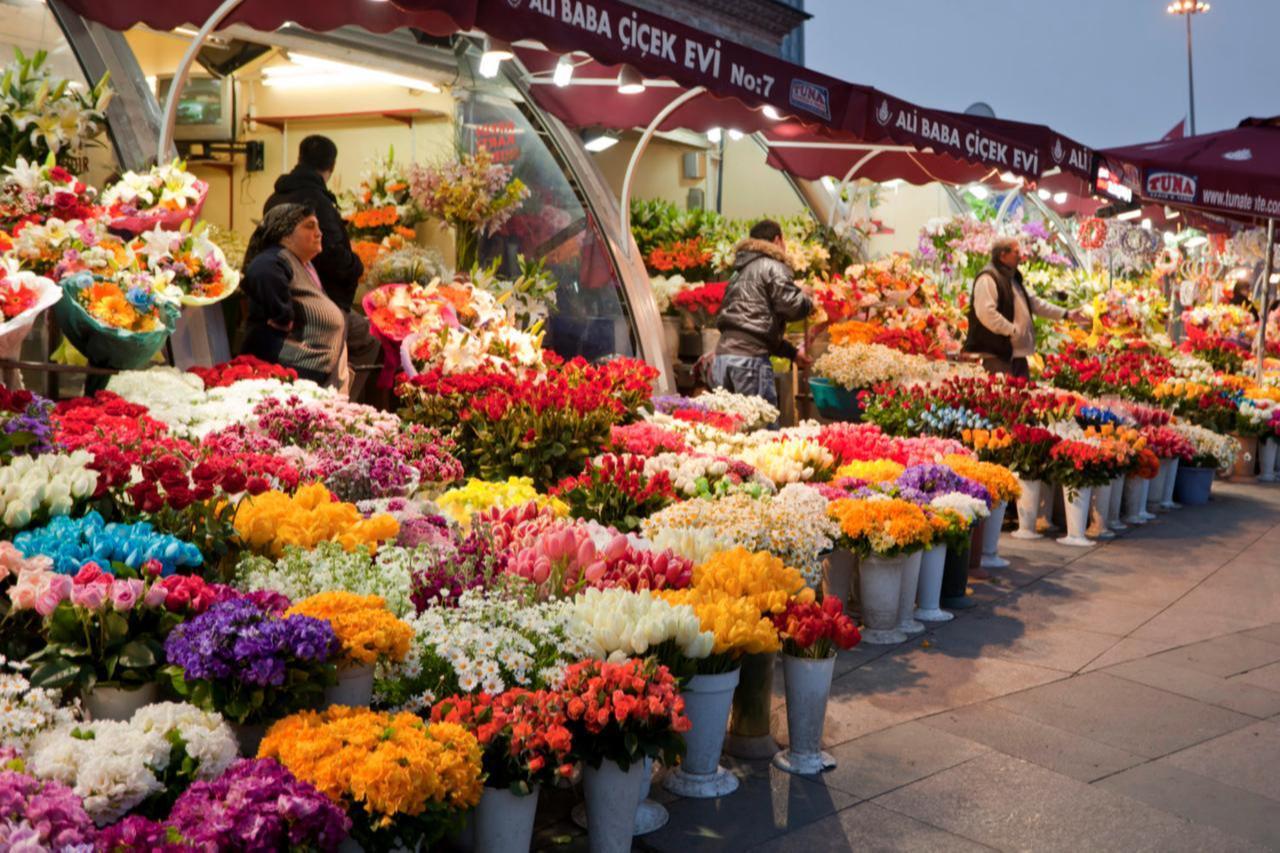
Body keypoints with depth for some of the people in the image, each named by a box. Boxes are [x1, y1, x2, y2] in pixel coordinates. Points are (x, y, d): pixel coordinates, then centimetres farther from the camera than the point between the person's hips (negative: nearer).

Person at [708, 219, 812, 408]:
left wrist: (792, 352, 28)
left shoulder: (741, 271, 26)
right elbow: (792, 306, -13)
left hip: (722, 355, 8)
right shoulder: (772, 267, 0)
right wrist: (808, 299, 10)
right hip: (749, 359, -8)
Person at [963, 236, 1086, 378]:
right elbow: (986, 313, -26)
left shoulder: (1013, 278, 21)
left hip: (1017, 353, 11)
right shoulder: (988, 278, -13)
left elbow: (1035, 303, 29)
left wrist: (1066, 314, 27)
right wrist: (1012, 330, -22)